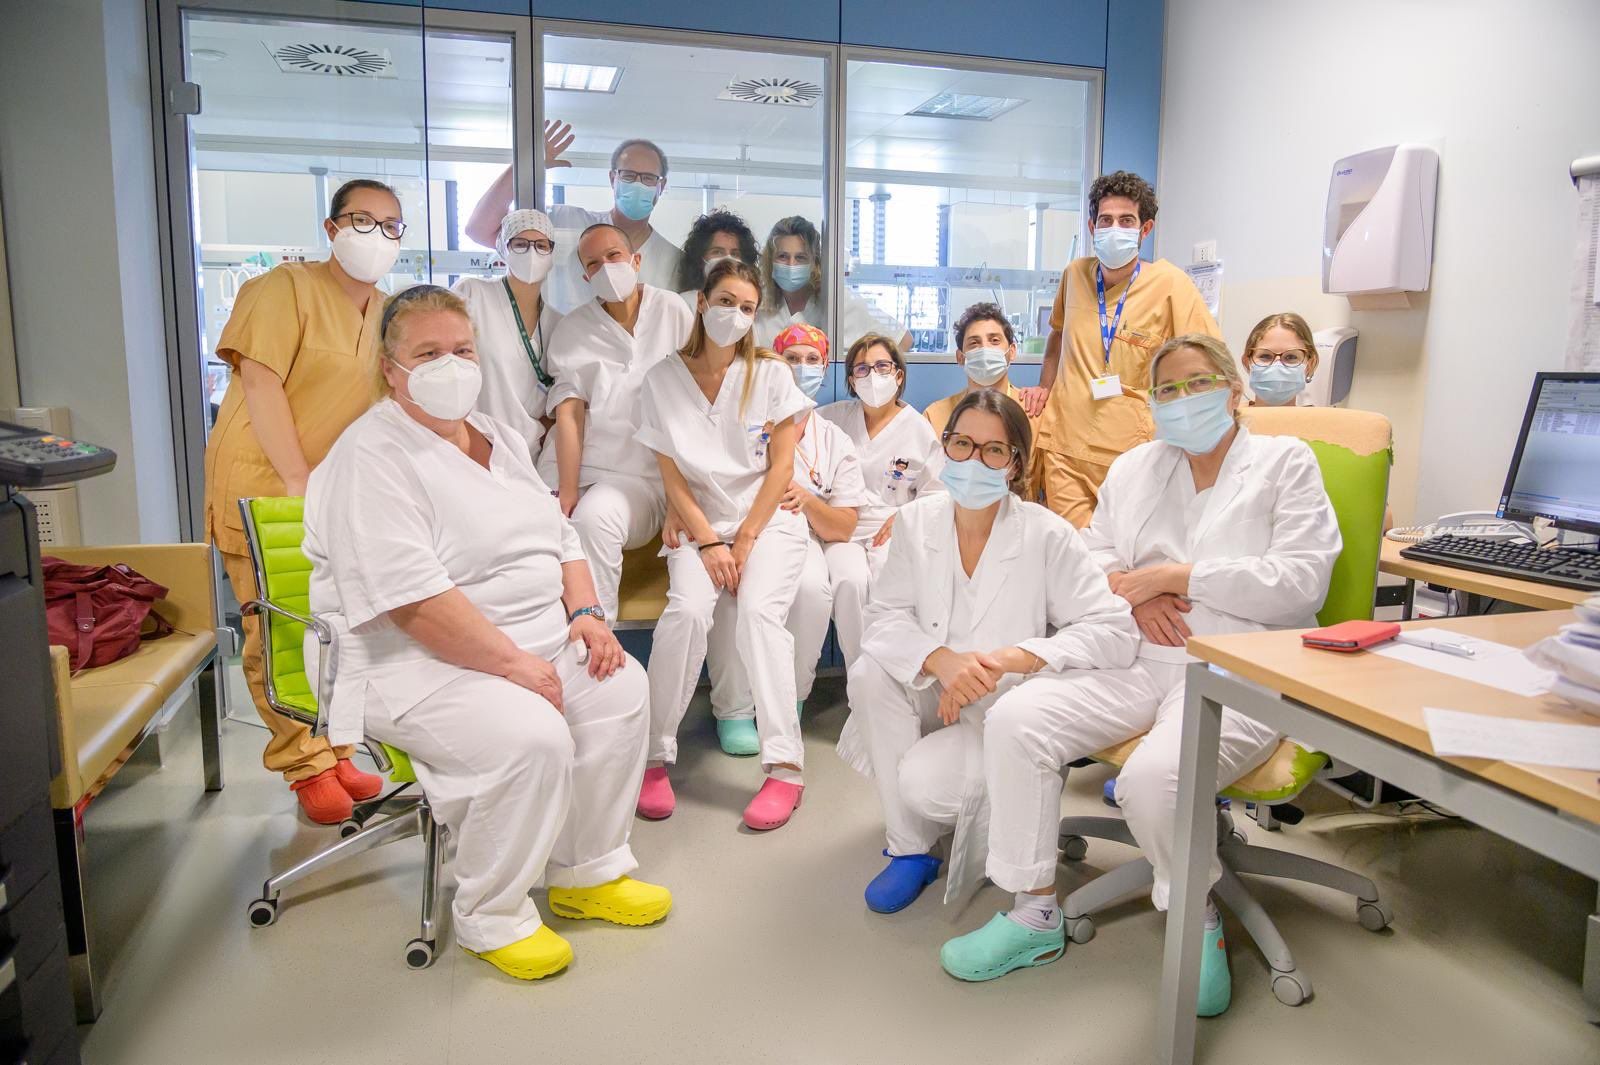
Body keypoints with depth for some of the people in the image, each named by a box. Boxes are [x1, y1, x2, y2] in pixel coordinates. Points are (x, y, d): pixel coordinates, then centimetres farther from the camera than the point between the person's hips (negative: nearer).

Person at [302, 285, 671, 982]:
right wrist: (513, 663, -24)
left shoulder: (497, 437, 14)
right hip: (417, 664, -8)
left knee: (621, 688, -9)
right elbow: (415, 602, -24)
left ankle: (587, 874, 9)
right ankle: (491, 919, -4)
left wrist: (583, 614, -1)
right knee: (531, 738, -29)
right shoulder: (371, 459, -14)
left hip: (535, 638, 9)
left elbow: (560, 535, 17)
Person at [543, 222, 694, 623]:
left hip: (650, 477, -2)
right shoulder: (572, 330, 11)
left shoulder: (673, 312, 8)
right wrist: (567, 492, -13)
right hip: (584, 472, 2)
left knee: (594, 518, -32)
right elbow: (569, 413, 0)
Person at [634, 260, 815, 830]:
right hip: (700, 524, 1)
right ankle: (654, 757, -16)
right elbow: (672, 477, 0)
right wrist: (709, 543, -11)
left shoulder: (771, 375, 2)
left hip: (769, 520, 0)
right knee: (687, 609, -27)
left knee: (758, 611, -27)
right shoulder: (663, 379, 3)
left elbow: (781, 467, -1)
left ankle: (785, 767, -23)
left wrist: (745, 541, -9)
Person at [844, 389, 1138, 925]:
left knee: (925, 783, -28)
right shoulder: (917, 521, -6)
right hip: (937, 699, 5)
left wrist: (1010, 658, -30)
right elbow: (884, 616, -8)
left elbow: (1114, 630, -19)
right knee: (869, 673, -24)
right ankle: (908, 848, -9)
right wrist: (941, 659, -29)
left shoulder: (1047, 535, -17)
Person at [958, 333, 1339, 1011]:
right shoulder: (1134, 467, 21)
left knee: (1154, 777, -33)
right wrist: (1131, 591, -4)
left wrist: (1172, 576, -9)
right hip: (1138, 661, 5)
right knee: (1014, 722, -18)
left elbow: (1301, 581, -6)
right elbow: (1090, 554, 19)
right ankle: (1036, 911, -2)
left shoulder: (1285, 462, 7)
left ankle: (1196, 917, 0)